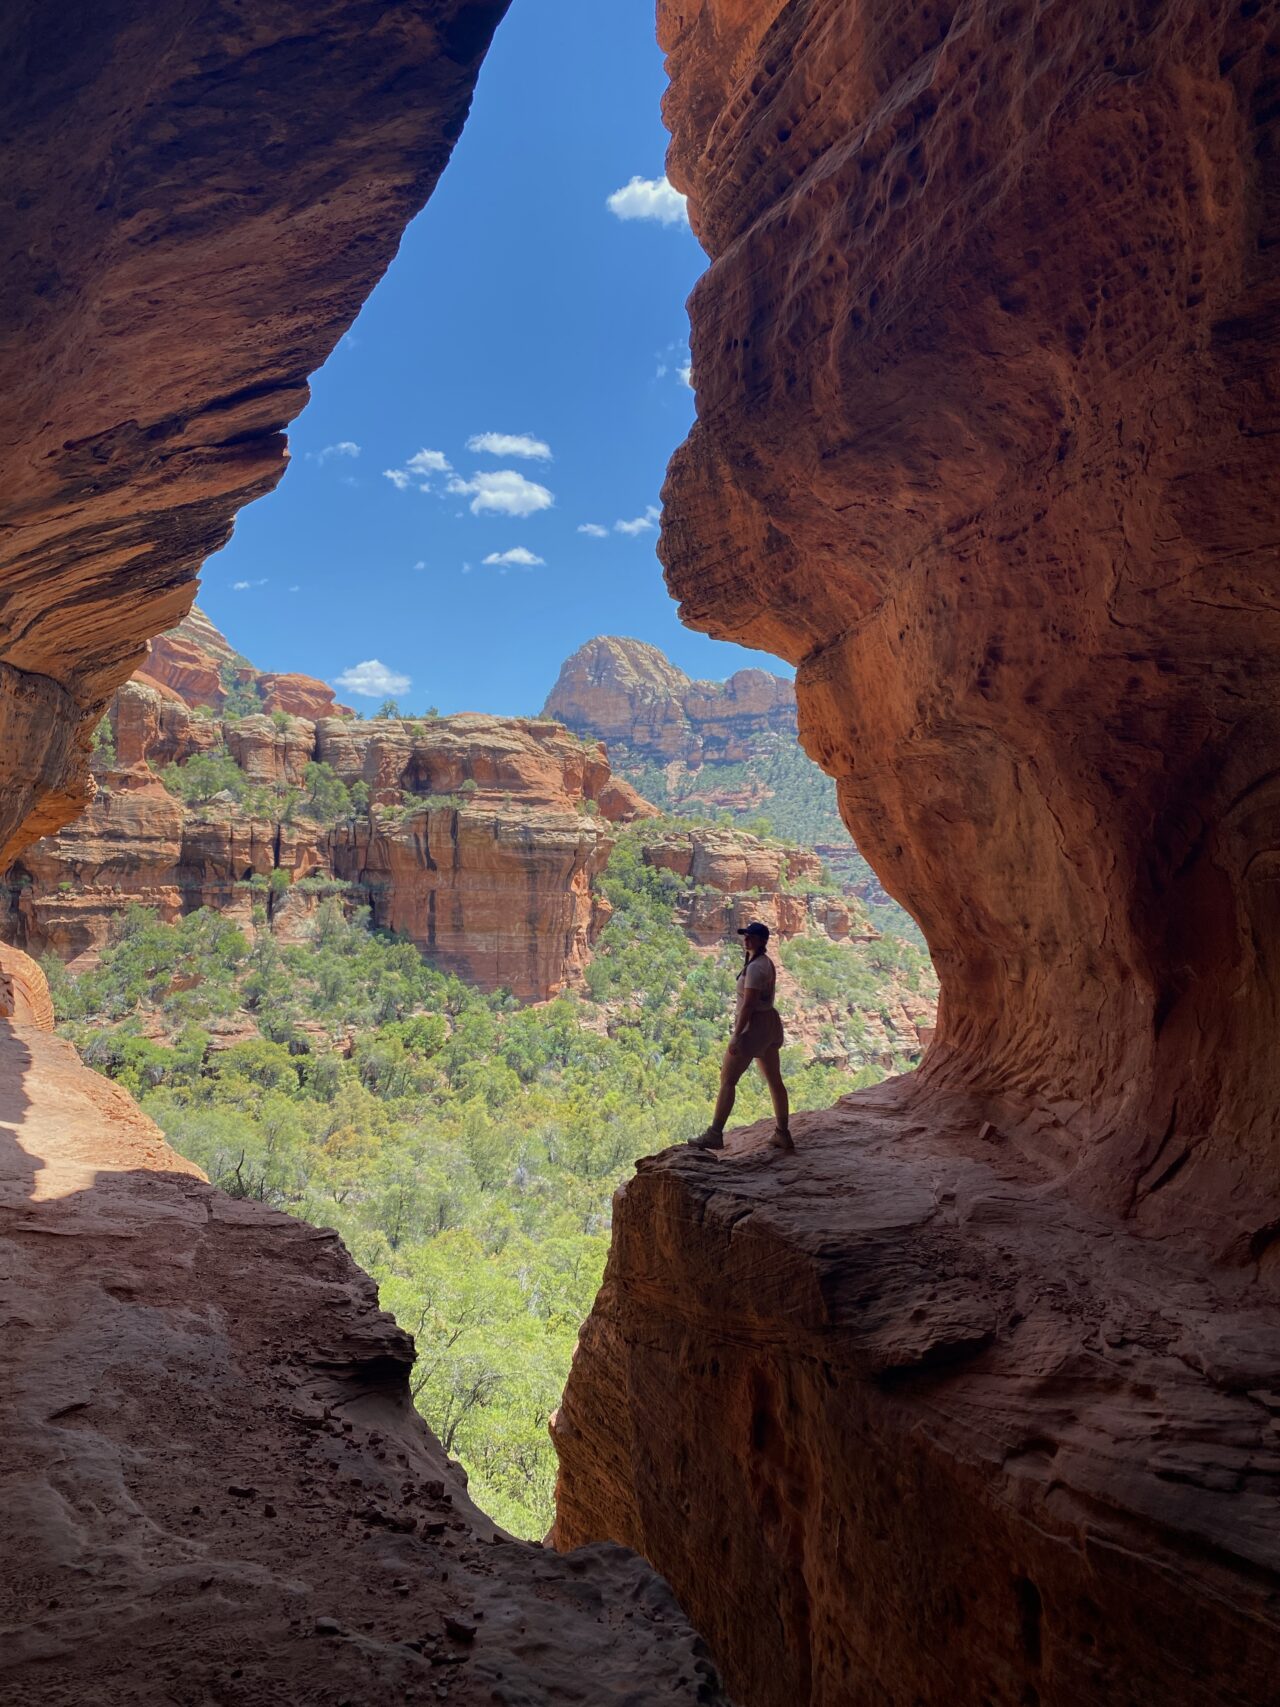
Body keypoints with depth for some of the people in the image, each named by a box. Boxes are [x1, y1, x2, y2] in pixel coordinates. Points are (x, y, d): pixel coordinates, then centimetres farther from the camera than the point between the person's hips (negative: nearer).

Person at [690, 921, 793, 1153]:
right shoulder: (766, 962, 12)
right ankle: (783, 1134, 19)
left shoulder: (755, 967, -19)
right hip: (770, 1022, 10)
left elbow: (748, 1004, -24)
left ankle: (715, 1134, 0)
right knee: (774, 1080, 13)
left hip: (753, 1026, -10)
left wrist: (736, 1036, -24)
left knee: (727, 1080, -3)